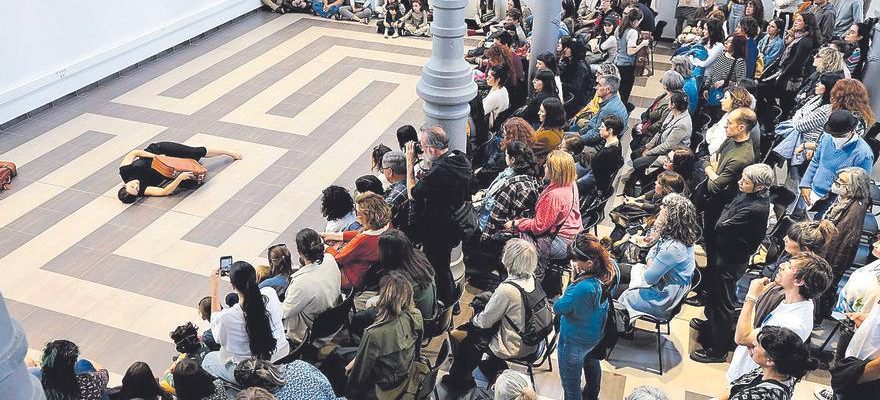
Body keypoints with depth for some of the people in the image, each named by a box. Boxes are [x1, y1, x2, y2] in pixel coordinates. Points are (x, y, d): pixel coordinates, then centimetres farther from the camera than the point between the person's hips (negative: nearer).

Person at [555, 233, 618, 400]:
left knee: (570, 383, 16)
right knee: (591, 360, 38)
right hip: (597, 332, 9)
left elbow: (558, 308, -27)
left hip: (576, 341, -9)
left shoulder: (583, 288, -45)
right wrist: (578, 275, -14)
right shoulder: (611, 267, -22)